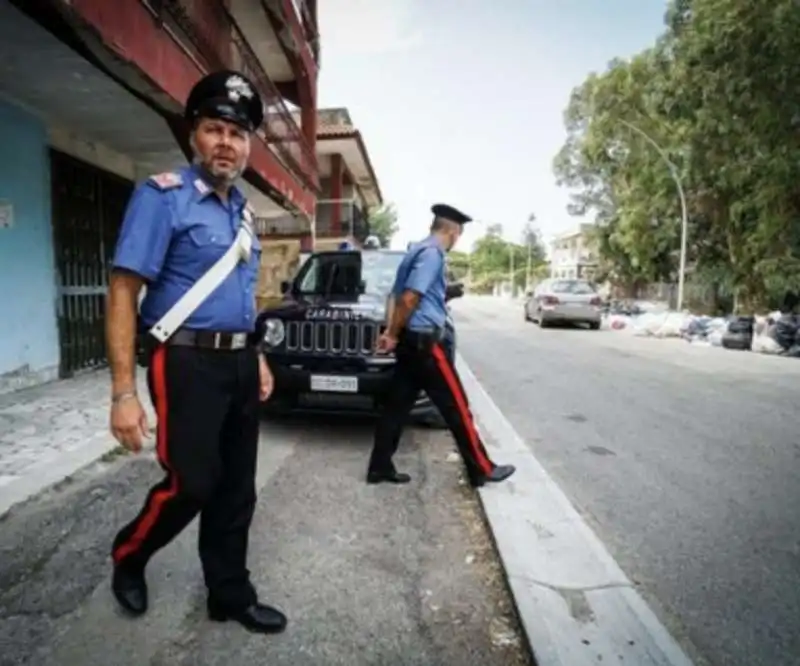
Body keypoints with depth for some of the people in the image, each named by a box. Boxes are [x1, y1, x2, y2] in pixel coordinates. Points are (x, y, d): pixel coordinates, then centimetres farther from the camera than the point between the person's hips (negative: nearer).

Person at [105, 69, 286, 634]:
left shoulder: (242, 208, 13)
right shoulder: (163, 196, -9)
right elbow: (123, 292, -15)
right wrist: (124, 392, -21)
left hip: (240, 363, 7)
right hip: (188, 363, -7)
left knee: (236, 489, 12)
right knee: (190, 485, -1)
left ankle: (231, 595, 30)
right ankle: (128, 557, 32)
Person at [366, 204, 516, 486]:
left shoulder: (415, 250, 17)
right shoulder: (432, 253, -14)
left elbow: (396, 295, 17)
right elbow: (410, 298, -21)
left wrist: (391, 331, 8)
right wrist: (394, 334, -11)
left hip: (410, 340, 10)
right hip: (424, 341, -9)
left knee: (397, 405, 12)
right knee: (456, 407, 0)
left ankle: (379, 467, 19)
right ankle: (482, 470, 11)